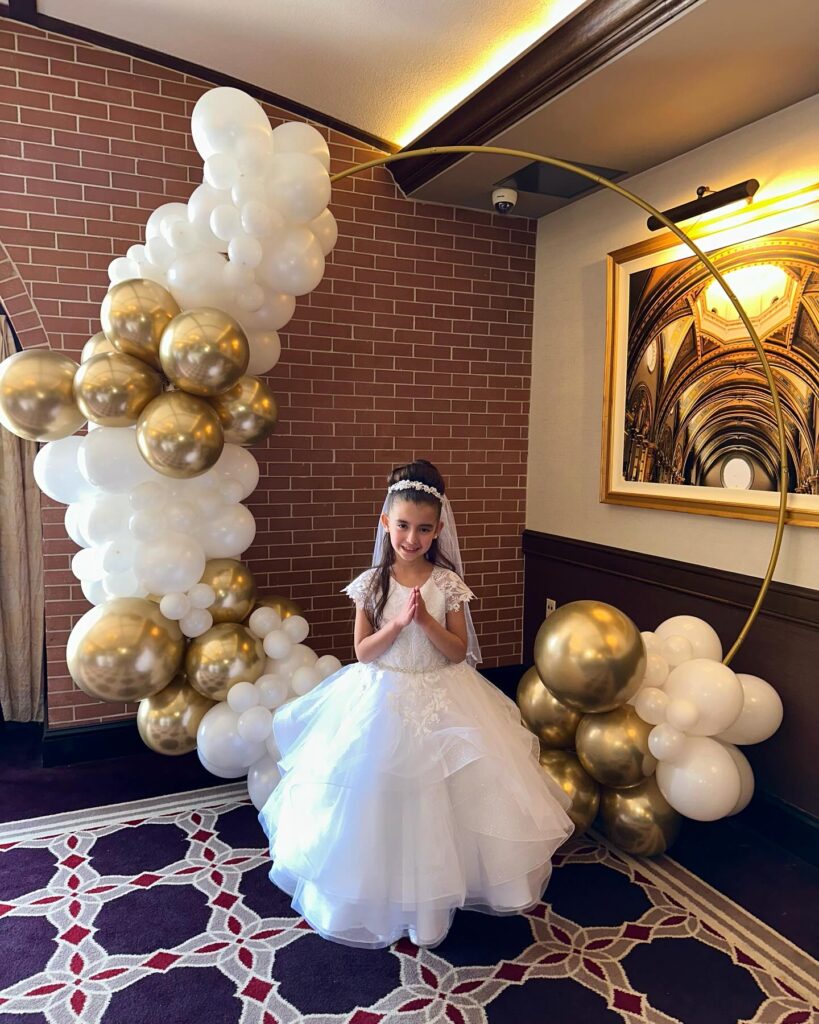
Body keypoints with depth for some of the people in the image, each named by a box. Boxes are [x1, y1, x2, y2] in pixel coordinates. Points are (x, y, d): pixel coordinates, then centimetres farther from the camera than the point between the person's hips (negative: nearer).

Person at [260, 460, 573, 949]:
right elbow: (363, 652, -6)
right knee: (381, 801, 8)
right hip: (383, 702, 0)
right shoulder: (372, 582, -6)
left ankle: (434, 897, 30)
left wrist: (426, 620, -21)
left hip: (441, 703, 0)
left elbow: (458, 652, -7)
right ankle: (378, 895, 30)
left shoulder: (448, 584, -7)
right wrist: (399, 622, -20)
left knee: (435, 802, 7)